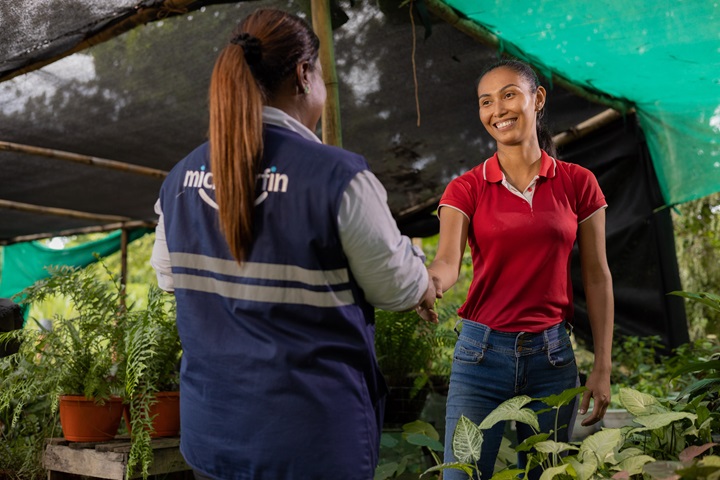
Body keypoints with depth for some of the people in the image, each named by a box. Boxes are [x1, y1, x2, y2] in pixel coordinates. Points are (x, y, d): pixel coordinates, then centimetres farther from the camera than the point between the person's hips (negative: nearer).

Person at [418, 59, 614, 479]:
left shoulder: (577, 184, 3)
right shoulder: (467, 188, 2)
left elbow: (597, 278, 5)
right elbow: (449, 260, -13)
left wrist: (603, 369, 1)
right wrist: (429, 281, -38)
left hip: (552, 355, 1)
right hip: (482, 352, 0)